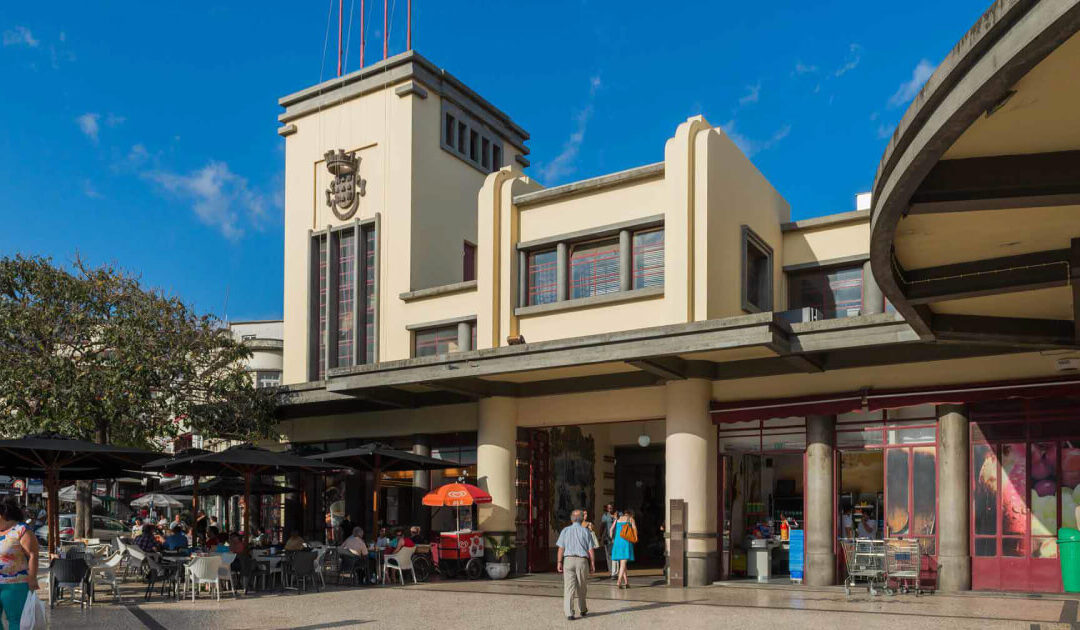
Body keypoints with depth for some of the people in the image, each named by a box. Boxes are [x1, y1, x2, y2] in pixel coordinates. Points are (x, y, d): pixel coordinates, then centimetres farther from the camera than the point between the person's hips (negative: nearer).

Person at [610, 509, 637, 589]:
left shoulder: (617, 519, 18)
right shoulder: (631, 519, 7)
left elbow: (612, 529, 9)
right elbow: (635, 530, -4)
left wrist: (612, 539, 15)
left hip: (617, 541, 4)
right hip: (626, 542, -4)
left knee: (622, 562, 12)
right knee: (623, 562, -8)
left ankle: (626, 582, 15)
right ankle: (619, 582, -20)